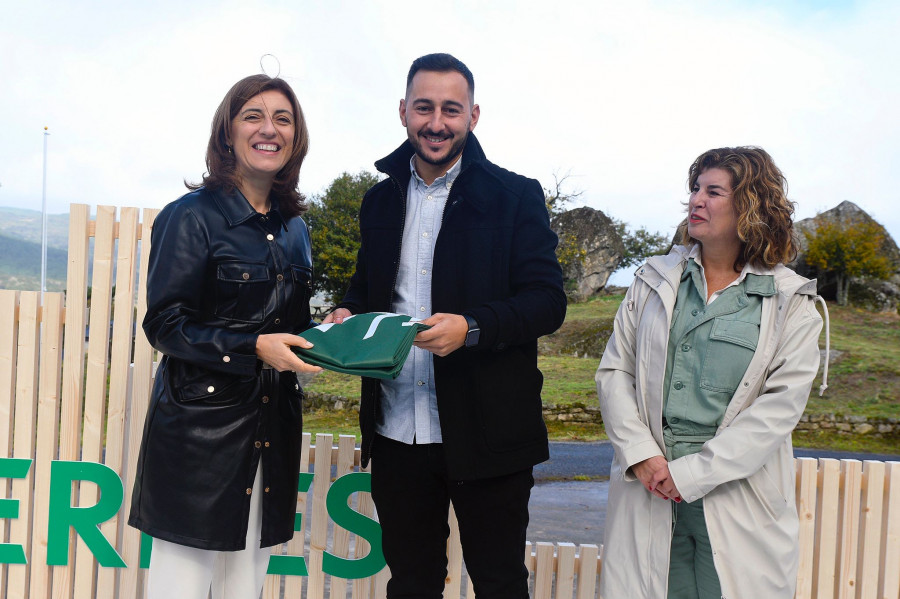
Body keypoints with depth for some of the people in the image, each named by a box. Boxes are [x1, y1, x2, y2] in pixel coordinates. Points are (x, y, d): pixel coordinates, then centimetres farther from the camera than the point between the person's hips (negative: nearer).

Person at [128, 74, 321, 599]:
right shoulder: (192, 217, -6)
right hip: (200, 428, -5)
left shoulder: (295, 230, 13)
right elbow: (164, 324, -10)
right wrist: (252, 347, -21)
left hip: (273, 431, 6)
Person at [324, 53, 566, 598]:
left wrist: (472, 327, -25)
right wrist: (348, 315, -2)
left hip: (486, 430, -4)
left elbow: (548, 301, -8)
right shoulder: (381, 200, 11)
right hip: (396, 433, 4)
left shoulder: (516, 196, -2)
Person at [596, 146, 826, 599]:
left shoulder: (791, 303, 1)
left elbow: (781, 406, -7)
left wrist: (692, 473, -13)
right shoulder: (654, 280, 9)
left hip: (737, 492, -2)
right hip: (648, 485, 2)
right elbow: (613, 371, 6)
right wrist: (641, 455, -8)